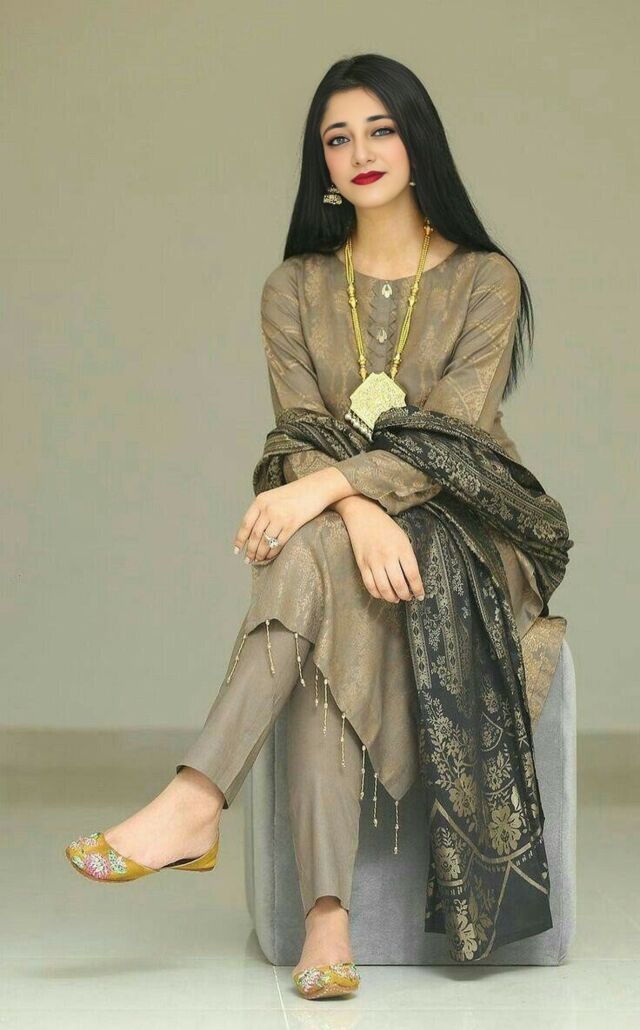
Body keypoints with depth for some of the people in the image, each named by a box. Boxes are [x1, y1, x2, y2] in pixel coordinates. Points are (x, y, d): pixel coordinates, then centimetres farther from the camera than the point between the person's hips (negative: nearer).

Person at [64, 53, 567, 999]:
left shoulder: (485, 280, 1)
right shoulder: (296, 289, 10)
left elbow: (454, 432, -13)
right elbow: (300, 436, -3)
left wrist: (327, 488, -29)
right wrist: (360, 512, -27)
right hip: (338, 521, 2)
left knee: (319, 557, -35)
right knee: (336, 606, -36)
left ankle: (197, 800, -44)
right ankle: (327, 918, -46)